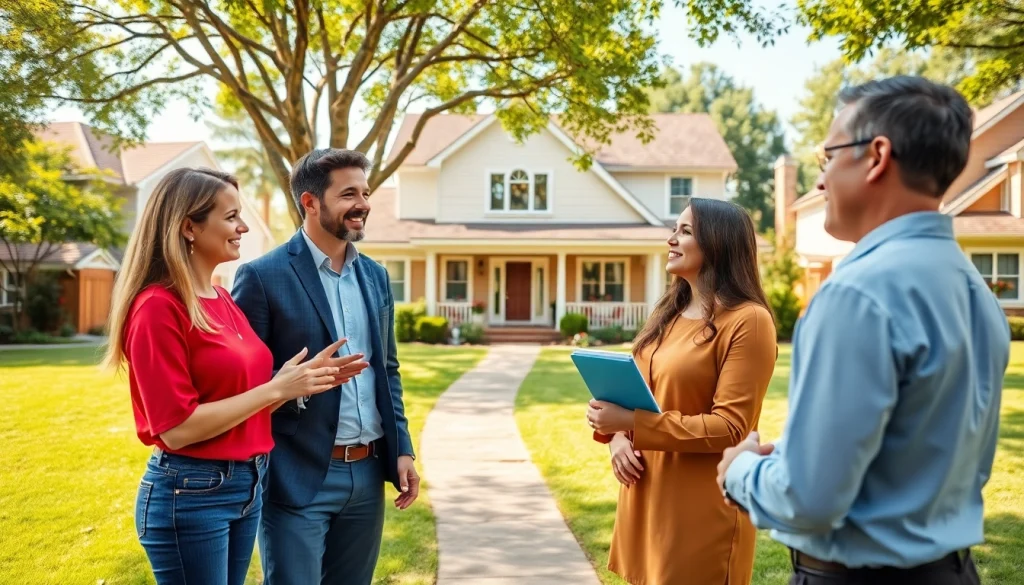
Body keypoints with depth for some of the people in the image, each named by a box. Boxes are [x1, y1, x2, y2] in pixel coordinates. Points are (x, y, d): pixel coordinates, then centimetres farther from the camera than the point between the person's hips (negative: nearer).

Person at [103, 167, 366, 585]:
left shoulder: (223, 300, 8)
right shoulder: (159, 307, -16)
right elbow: (177, 427, -20)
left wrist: (303, 379, -1)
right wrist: (276, 389, -18)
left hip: (247, 485, 8)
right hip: (190, 494, -8)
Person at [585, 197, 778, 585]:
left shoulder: (747, 320, -13)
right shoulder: (668, 313, 13)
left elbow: (729, 428, -18)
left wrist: (631, 423, -22)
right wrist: (617, 436, -5)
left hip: (703, 510, -8)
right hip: (649, 498, 8)